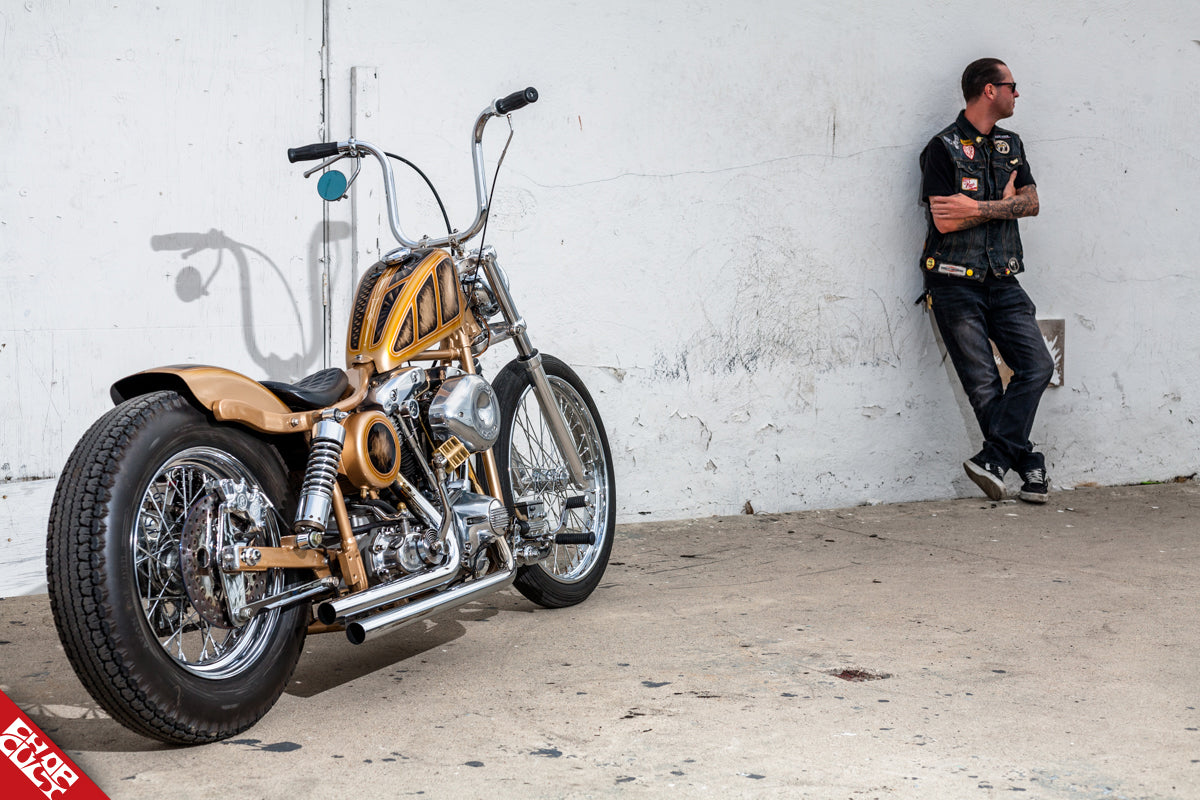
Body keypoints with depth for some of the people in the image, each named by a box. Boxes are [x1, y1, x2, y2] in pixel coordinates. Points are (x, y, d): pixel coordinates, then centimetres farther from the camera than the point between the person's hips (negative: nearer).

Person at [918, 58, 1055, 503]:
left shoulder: (1011, 145, 17)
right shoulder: (943, 148, -5)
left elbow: (1031, 202, 3)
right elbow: (945, 221, -15)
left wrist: (979, 206, -13)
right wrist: (1003, 204, -3)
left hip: (1002, 281, 6)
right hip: (956, 284, -6)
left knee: (1037, 366, -10)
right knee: (984, 385, -7)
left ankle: (993, 459, -10)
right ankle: (1029, 466, 3)